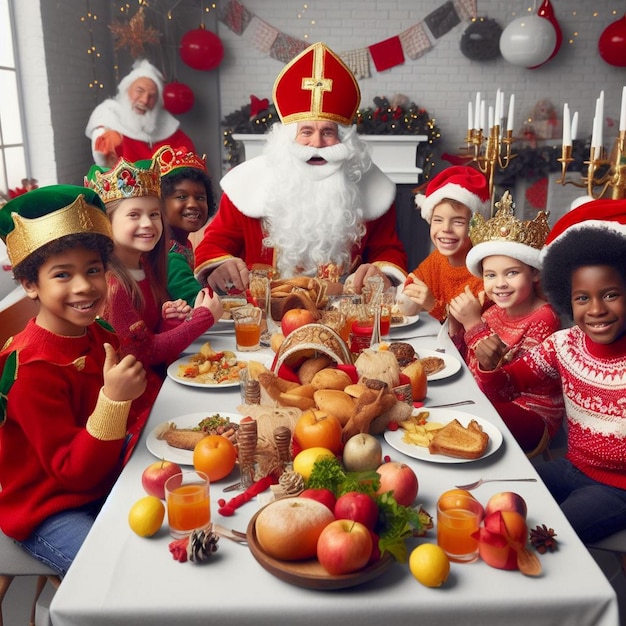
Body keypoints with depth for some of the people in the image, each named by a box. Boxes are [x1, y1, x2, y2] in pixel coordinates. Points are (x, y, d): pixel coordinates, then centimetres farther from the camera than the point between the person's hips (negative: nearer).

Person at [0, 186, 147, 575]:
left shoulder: (99, 336, -2)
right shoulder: (33, 367, -24)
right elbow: (74, 473, -23)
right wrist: (114, 398, -35)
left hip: (106, 482, 7)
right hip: (49, 512, -7)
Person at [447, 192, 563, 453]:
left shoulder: (543, 319, -18)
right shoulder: (495, 311, 1)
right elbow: (464, 365, 2)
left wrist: (474, 324, -30)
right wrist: (456, 324, -13)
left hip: (530, 416, -6)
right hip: (491, 401, 7)